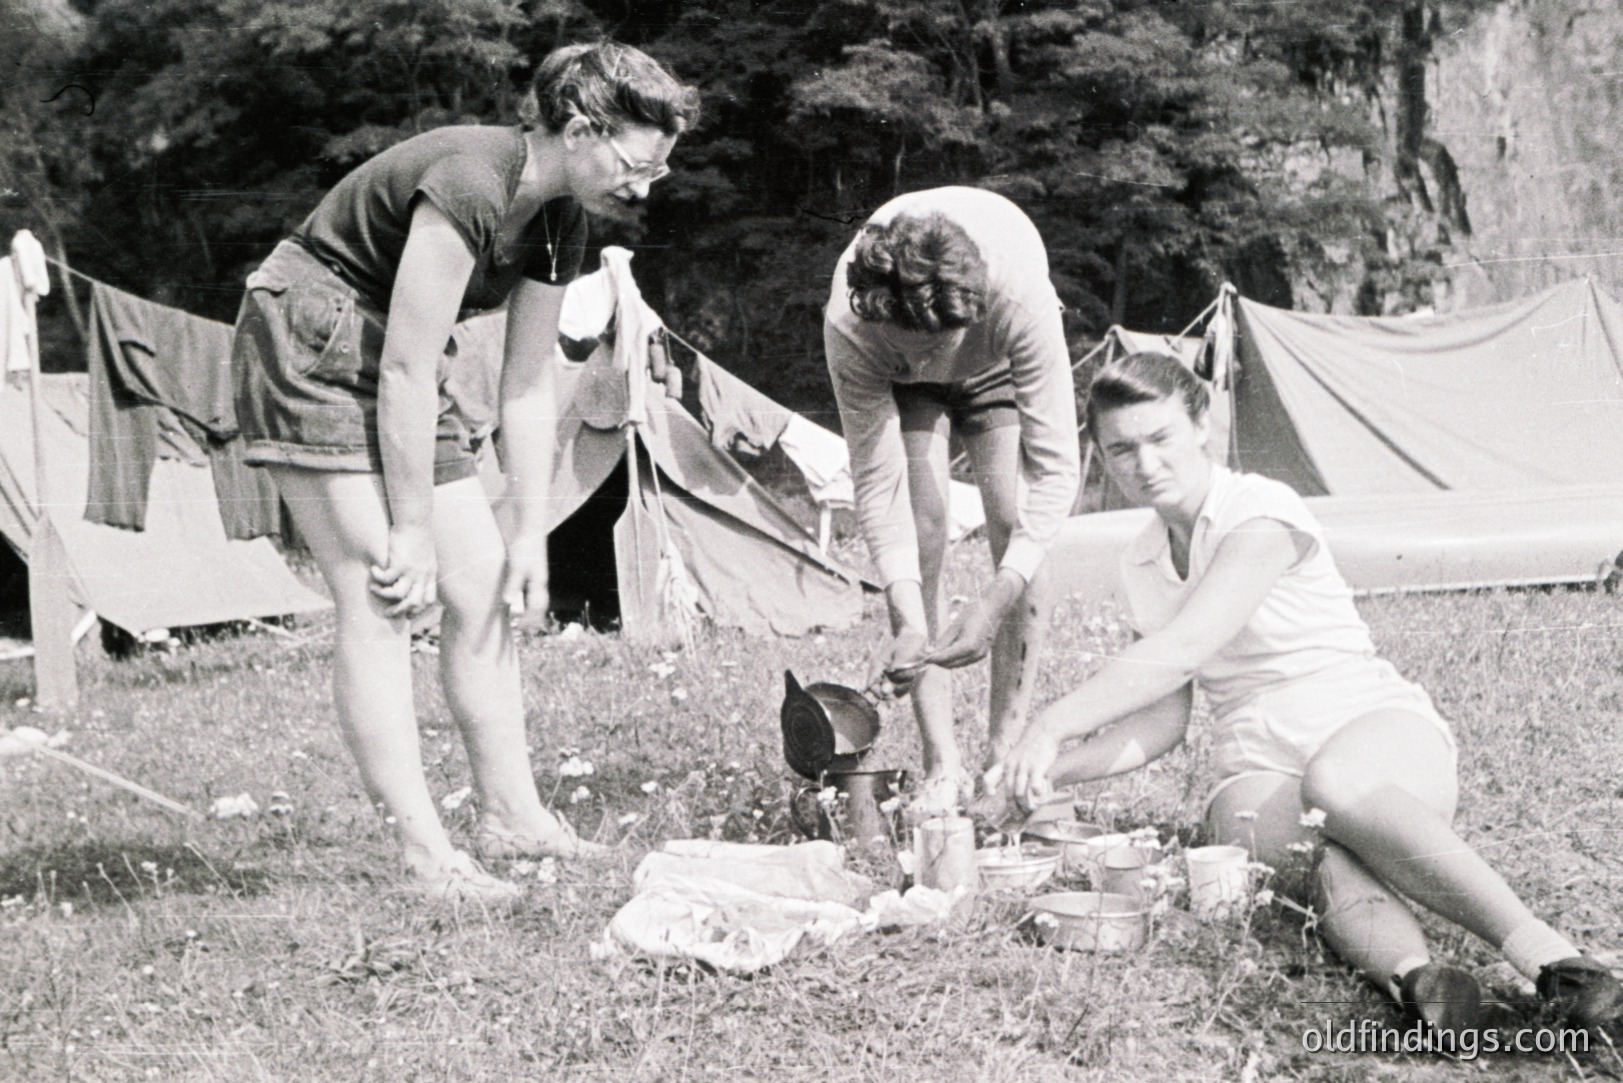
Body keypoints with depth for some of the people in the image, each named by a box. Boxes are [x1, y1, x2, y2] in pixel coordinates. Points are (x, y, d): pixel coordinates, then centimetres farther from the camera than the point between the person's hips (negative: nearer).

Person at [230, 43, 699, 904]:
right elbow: (407, 370, -26)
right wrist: (412, 528, -21)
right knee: (380, 599, -14)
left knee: (484, 587, 4)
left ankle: (513, 816, 11)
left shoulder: (558, 221, 1)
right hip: (309, 346, -9)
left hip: (392, 365, 9)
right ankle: (426, 855, -13)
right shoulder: (467, 185, -27)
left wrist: (531, 535, 2)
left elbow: (530, 383, 5)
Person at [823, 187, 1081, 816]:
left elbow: (1055, 469, -40)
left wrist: (994, 606, -48)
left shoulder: (1019, 294, -45)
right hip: (902, 385, 0)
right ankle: (942, 764, -12)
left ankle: (1006, 756, -8)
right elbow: (877, 482, -31)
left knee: (1014, 521, -16)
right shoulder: (847, 324, -40)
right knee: (921, 518, -17)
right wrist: (907, 621, -41)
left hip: (998, 363, 0)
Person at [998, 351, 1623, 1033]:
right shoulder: (1141, 568, 14)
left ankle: (1546, 954, -48)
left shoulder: (1261, 513, -8)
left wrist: (1052, 726, -26)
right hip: (1257, 767, 4)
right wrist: (1050, 771, 1)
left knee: (1333, 783, -43)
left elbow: (1183, 650, -22)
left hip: (1376, 727, -4)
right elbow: (1161, 722, 16)